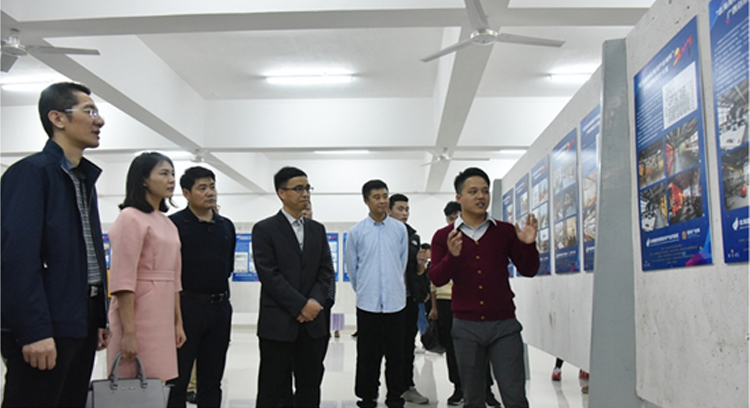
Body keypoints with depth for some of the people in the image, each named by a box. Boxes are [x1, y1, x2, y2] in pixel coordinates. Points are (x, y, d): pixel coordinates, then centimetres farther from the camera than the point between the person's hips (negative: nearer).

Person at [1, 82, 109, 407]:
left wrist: (99, 319, 13)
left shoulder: (85, 178, 16)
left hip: (82, 323, 8)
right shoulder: (30, 172, -9)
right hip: (44, 328, -8)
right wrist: (35, 330, -22)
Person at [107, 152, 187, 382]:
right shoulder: (131, 218, -9)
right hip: (139, 318, -7)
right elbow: (122, 281, -14)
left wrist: (178, 322, 16)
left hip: (163, 320, 7)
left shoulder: (167, 223, 16)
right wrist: (129, 332, -17)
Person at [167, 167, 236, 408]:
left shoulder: (226, 226, 10)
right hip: (187, 306, -5)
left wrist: (220, 294, 12)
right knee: (178, 379, 2)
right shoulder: (175, 224, -8)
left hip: (220, 306, 5)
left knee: (212, 380, 14)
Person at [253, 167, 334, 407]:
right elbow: (269, 274, -11)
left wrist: (315, 302, -8)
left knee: (310, 389, 11)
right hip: (278, 323, -5)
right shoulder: (265, 229, -3)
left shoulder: (317, 230, 13)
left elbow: (326, 270, 8)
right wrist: (301, 305, -14)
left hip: (312, 323, 5)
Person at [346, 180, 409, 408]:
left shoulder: (400, 229, 3)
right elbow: (351, 266, 11)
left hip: (395, 302, 1)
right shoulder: (356, 232, 1)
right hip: (367, 303, -1)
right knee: (367, 356, 7)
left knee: (396, 355, 8)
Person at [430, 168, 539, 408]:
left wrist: (528, 245, -14)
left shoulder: (505, 232, 5)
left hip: (504, 325, 0)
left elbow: (528, 270, 5)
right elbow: (436, 279, -4)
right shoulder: (444, 237, 3)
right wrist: (452, 256, -22)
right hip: (466, 327, 0)